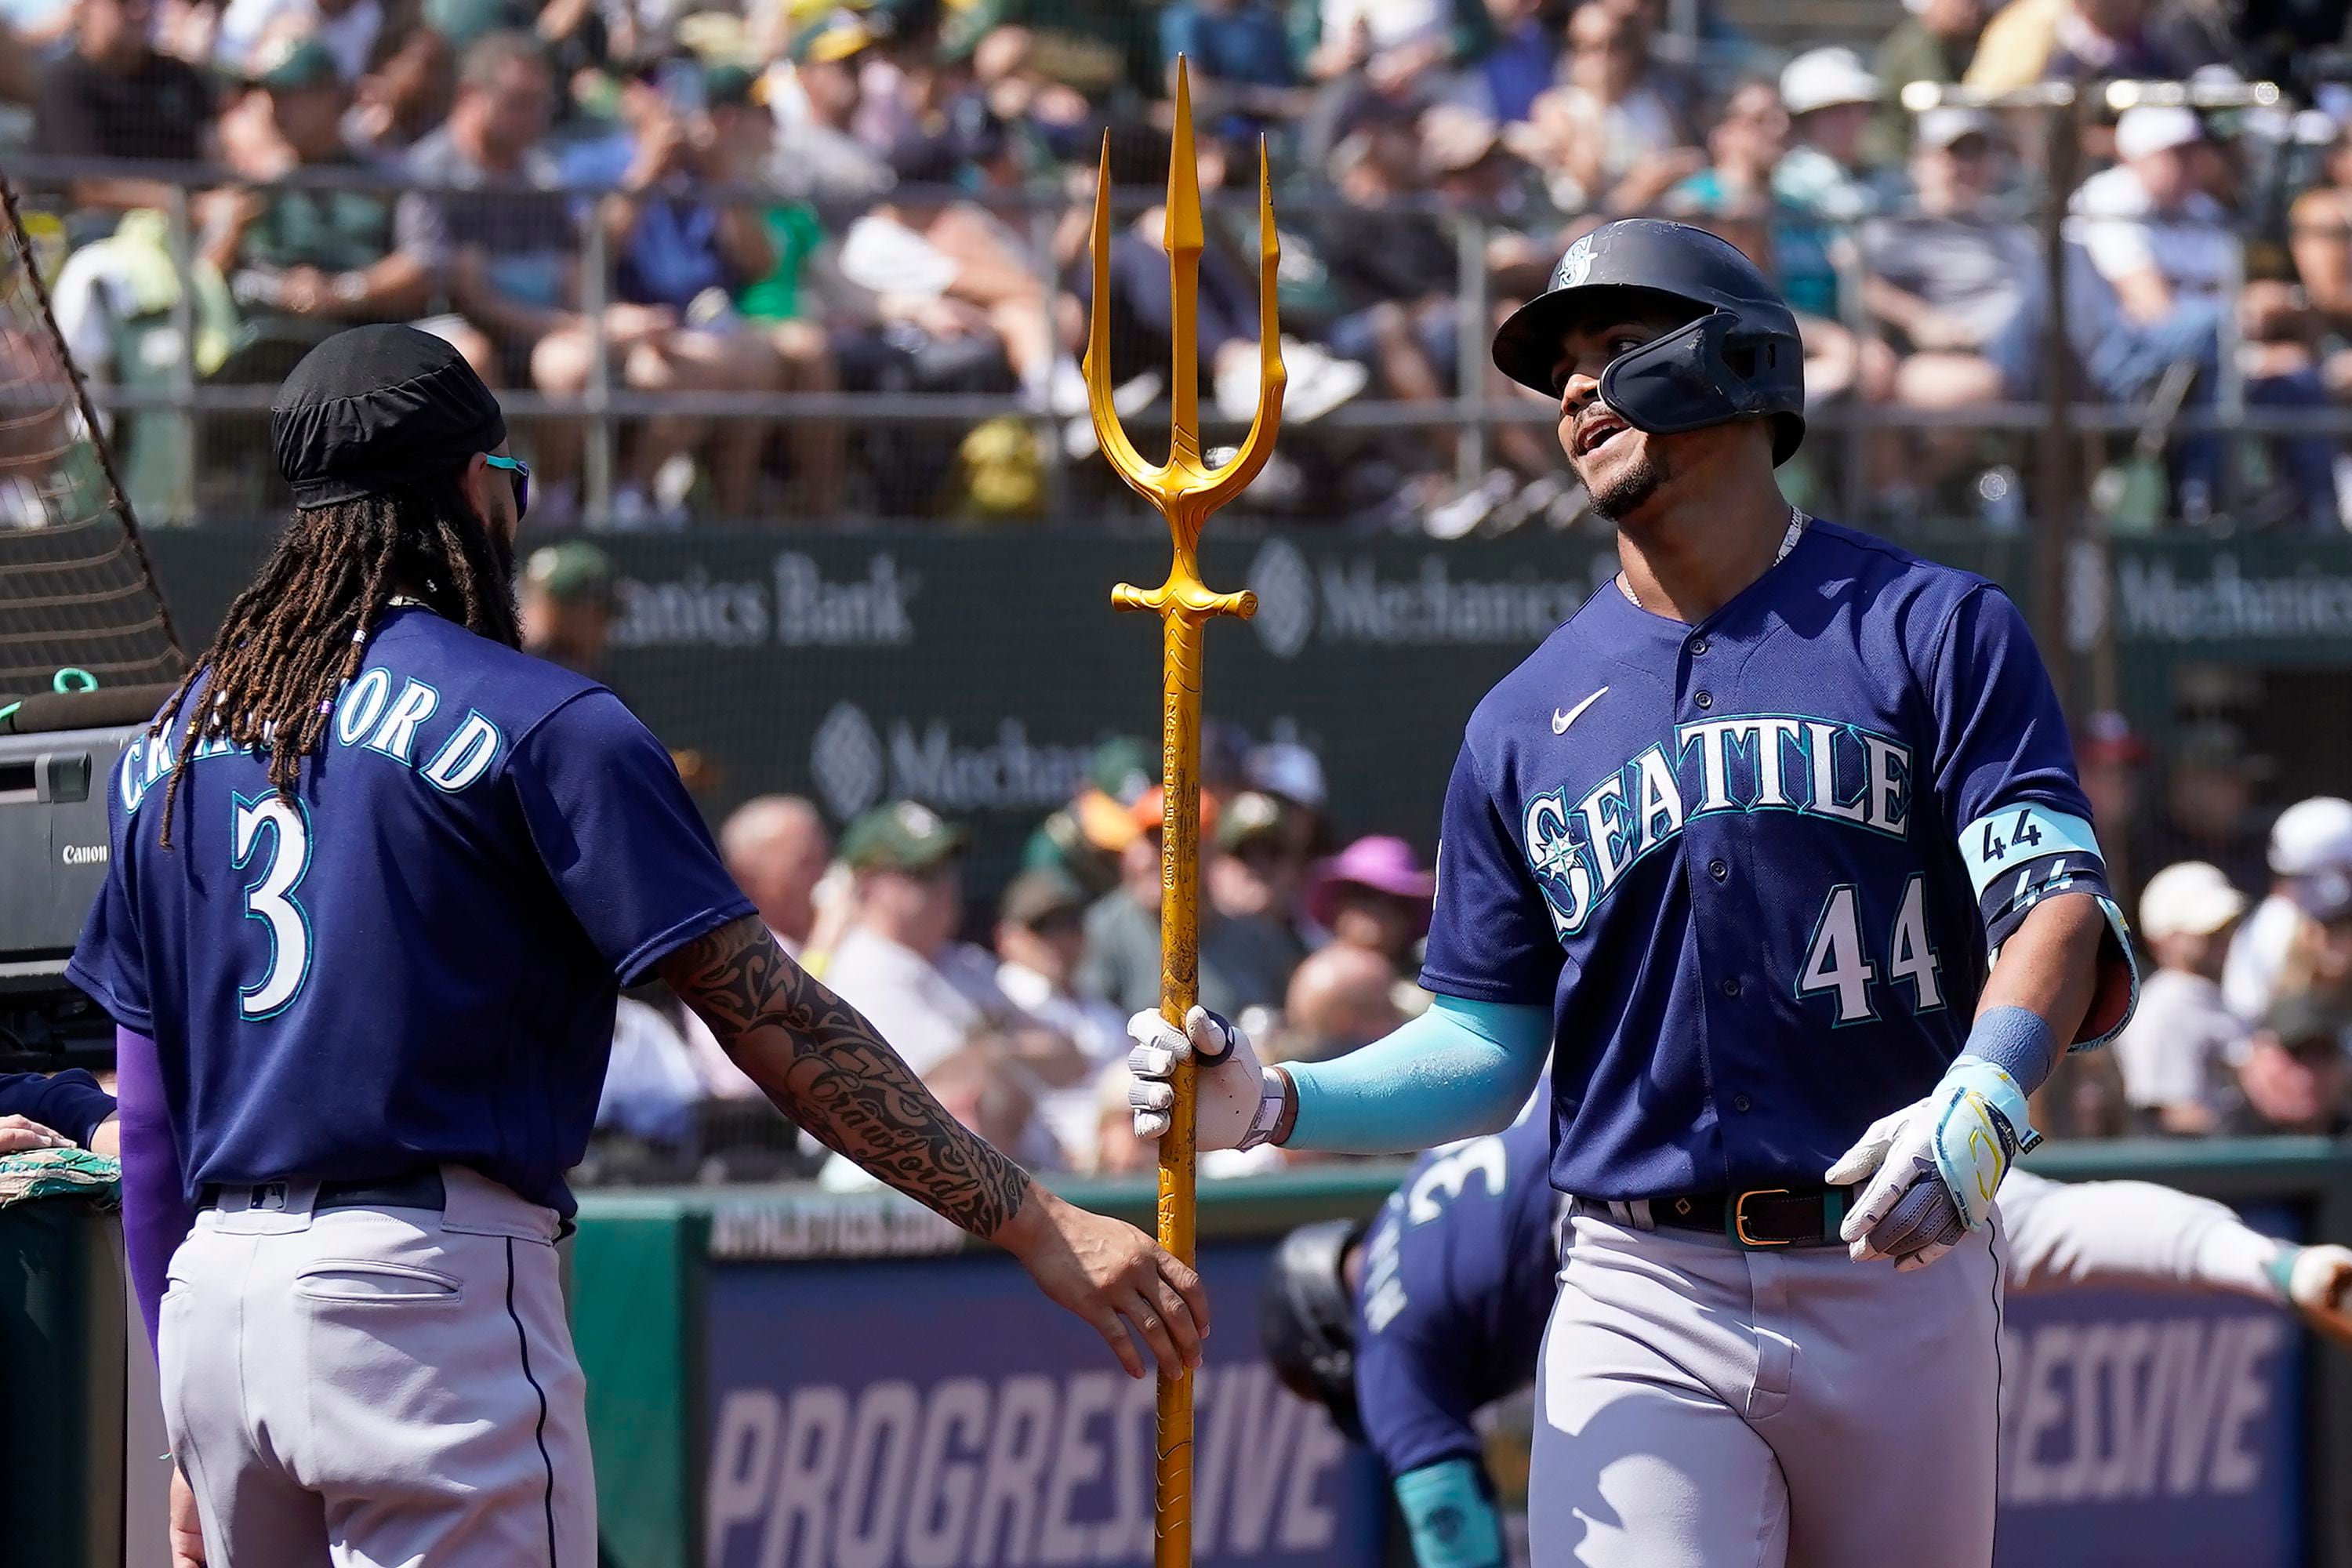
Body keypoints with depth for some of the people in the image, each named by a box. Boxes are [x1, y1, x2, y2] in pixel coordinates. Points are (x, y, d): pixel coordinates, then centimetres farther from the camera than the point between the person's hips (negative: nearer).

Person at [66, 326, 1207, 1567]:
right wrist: (1035, 1226, -8)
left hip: (208, 1290, 7)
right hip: (426, 1287, -7)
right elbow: (771, 1017, -9)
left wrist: (192, 1447, 22)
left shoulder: (169, 743, 15)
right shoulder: (536, 722, -4)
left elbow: (149, 1119, 17)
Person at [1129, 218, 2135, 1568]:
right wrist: (1275, 1104, -4)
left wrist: (1982, 1098, -29)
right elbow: (1488, 1050, 14)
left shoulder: (1935, 630, 3)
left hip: (1903, 1278, -1)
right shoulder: (1526, 721, 13)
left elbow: (2056, 896, -9)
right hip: (1645, 1299, 1)